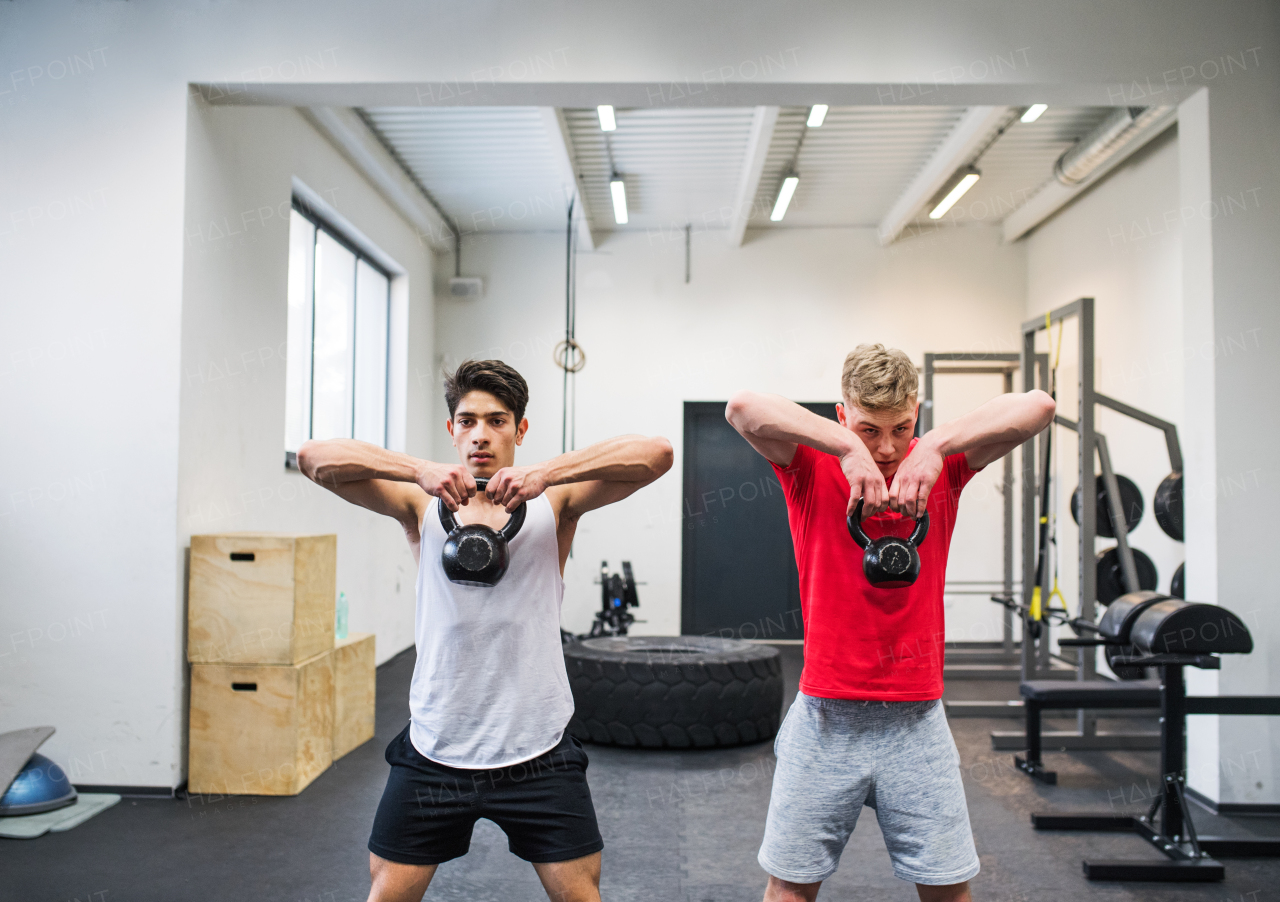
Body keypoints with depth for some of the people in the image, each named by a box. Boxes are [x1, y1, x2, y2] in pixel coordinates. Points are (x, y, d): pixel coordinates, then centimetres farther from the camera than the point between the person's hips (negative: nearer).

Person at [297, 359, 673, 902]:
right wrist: (419, 470, -27)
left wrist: (548, 472, -29)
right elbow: (315, 457, -12)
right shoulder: (422, 502, 0)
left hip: (537, 751, -1)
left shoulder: (554, 500, -3)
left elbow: (656, 455, -17)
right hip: (434, 749, 1)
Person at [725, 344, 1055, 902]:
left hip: (917, 716, 2)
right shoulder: (812, 468, -4)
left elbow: (1038, 407, -12)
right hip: (826, 716, -1)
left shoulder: (942, 468, 0)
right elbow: (743, 408, -21)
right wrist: (849, 448, -29)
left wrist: (936, 445, -25)